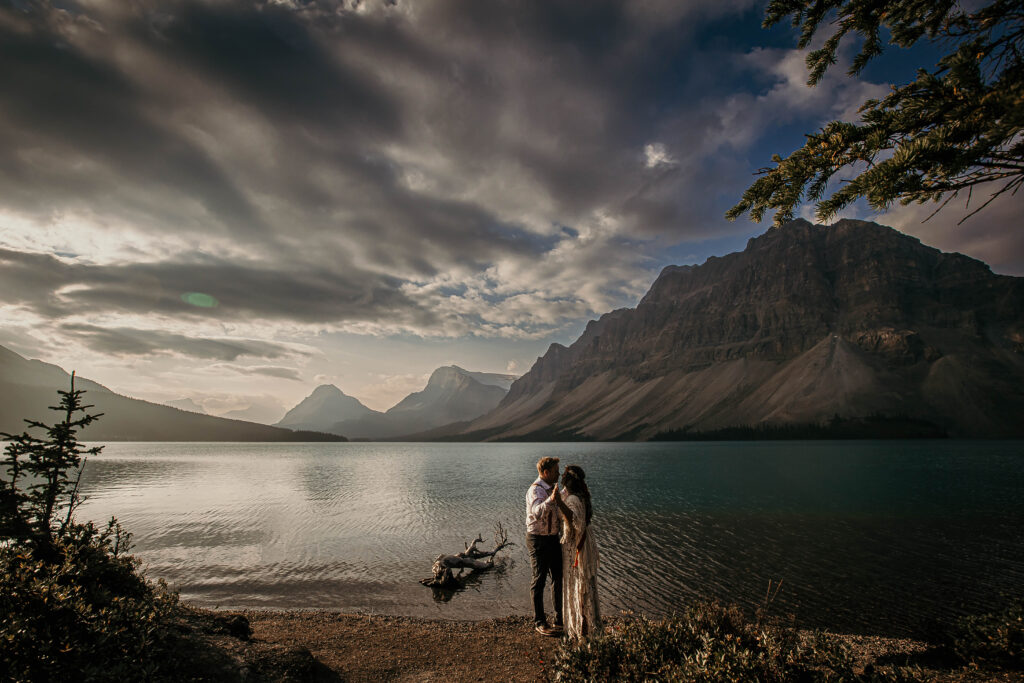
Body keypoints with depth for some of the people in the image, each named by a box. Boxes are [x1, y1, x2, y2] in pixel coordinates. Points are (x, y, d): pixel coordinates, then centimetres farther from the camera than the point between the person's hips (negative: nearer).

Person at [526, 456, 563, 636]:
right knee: (539, 580, 2)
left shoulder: (552, 488, 8)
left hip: (553, 538, 9)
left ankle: (560, 619, 28)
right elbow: (537, 512, -40)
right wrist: (551, 499, -55)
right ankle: (539, 622, 15)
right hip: (538, 539, -9)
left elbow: (561, 504, 28)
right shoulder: (535, 490, -20)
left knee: (558, 577, 15)